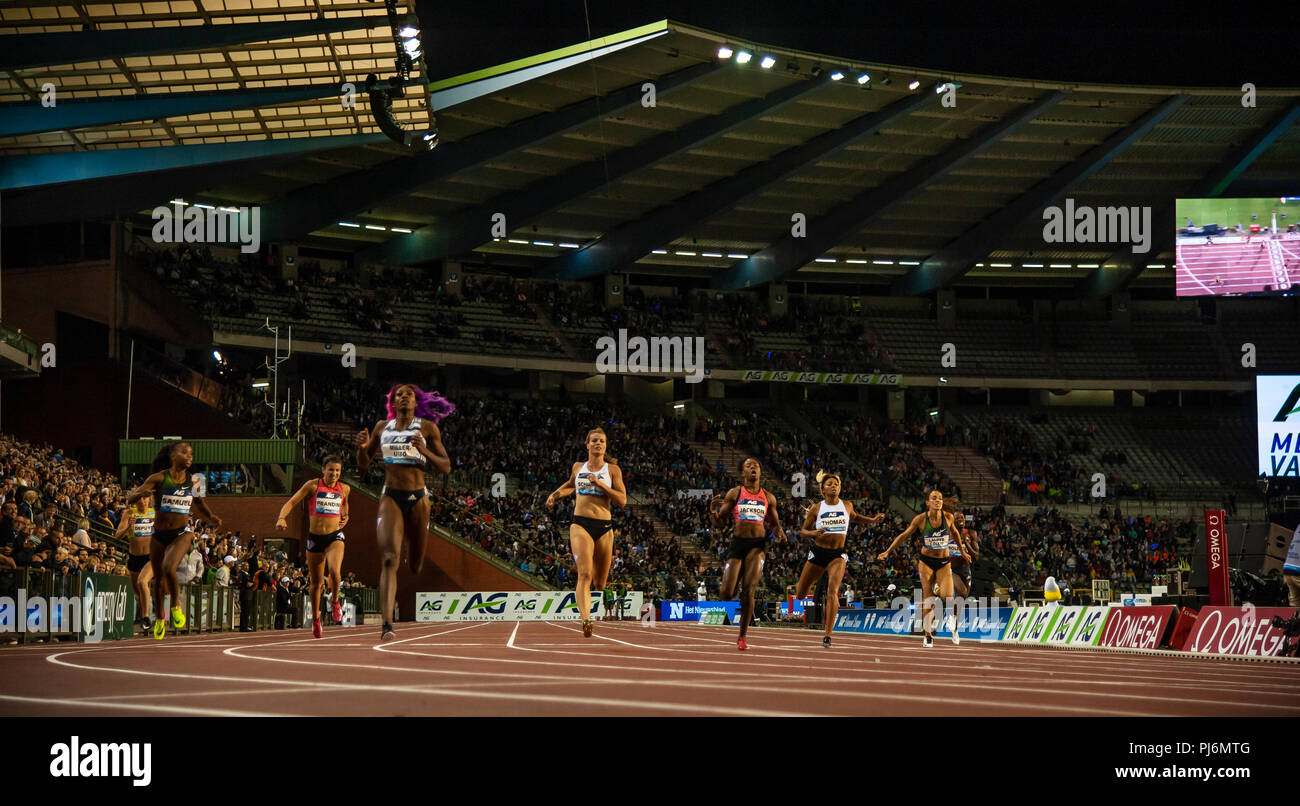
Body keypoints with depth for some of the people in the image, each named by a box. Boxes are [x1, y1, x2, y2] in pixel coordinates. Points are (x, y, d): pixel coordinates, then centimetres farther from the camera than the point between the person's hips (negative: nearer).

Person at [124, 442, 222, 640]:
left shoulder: (193, 480, 0)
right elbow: (129, 500, -12)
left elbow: (198, 501, 20)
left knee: (168, 569, -26)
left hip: (181, 534, -1)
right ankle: (160, 618, 35)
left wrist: (211, 518, 3)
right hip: (159, 535, 1)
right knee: (159, 579, 12)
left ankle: (176, 606, -1)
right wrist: (141, 493, -35)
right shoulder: (159, 478, -9)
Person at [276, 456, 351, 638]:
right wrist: (282, 518, -26)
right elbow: (292, 502, -9)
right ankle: (315, 618, 32)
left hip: (335, 536, 0)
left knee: (335, 572, -27)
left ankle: (335, 601, 4)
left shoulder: (344, 489, 5)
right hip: (315, 538, 0)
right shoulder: (313, 485, -4)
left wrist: (345, 519, 7)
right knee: (317, 582, 9)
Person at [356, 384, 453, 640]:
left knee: (416, 566, 11)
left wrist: (424, 451, -16)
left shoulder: (427, 427, 4)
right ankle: (387, 624, -27)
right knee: (389, 559, -19)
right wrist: (362, 447, -5)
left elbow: (446, 467, 1)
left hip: (417, 498, 0)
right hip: (390, 497, 0)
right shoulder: (382, 427, 10)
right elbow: (364, 465, 16)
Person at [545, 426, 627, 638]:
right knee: (585, 573, -22)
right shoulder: (578, 467, 13)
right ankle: (586, 620, -34)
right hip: (581, 524, -1)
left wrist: (600, 484, -11)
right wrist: (555, 495, 20)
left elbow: (622, 500, -2)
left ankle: (580, 587, 44)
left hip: (604, 526, 1)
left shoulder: (613, 469, 6)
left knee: (599, 583, 8)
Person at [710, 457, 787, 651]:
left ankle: (742, 637, -6)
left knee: (749, 589, -15)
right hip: (738, 542, 0)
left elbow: (775, 524, 21)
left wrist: (780, 533, -1)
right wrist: (714, 510, -14)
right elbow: (720, 524, 7)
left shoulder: (768, 498, 11)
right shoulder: (734, 493, 6)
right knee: (727, 593, -8)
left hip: (758, 545, 0)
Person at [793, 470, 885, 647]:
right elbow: (803, 531, 3)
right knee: (800, 595, 7)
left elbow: (853, 517, 28)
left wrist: (872, 520, 14)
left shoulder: (847, 505, 4)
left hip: (838, 554, 0)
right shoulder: (816, 509, -2)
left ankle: (827, 636, -18)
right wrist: (813, 533, -19)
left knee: (832, 591, -21)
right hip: (818, 552, 0)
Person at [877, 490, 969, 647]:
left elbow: (955, 532, 14)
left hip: (944, 563, 0)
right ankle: (928, 635, 10)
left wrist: (962, 551, 23)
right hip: (926, 562, 0)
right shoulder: (921, 519, -11)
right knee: (928, 599, -2)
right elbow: (904, 535, 0)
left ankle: (954, 628, 9)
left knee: (948, 596, -16)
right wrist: (887, 552, -1)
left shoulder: (948, 517, -6)